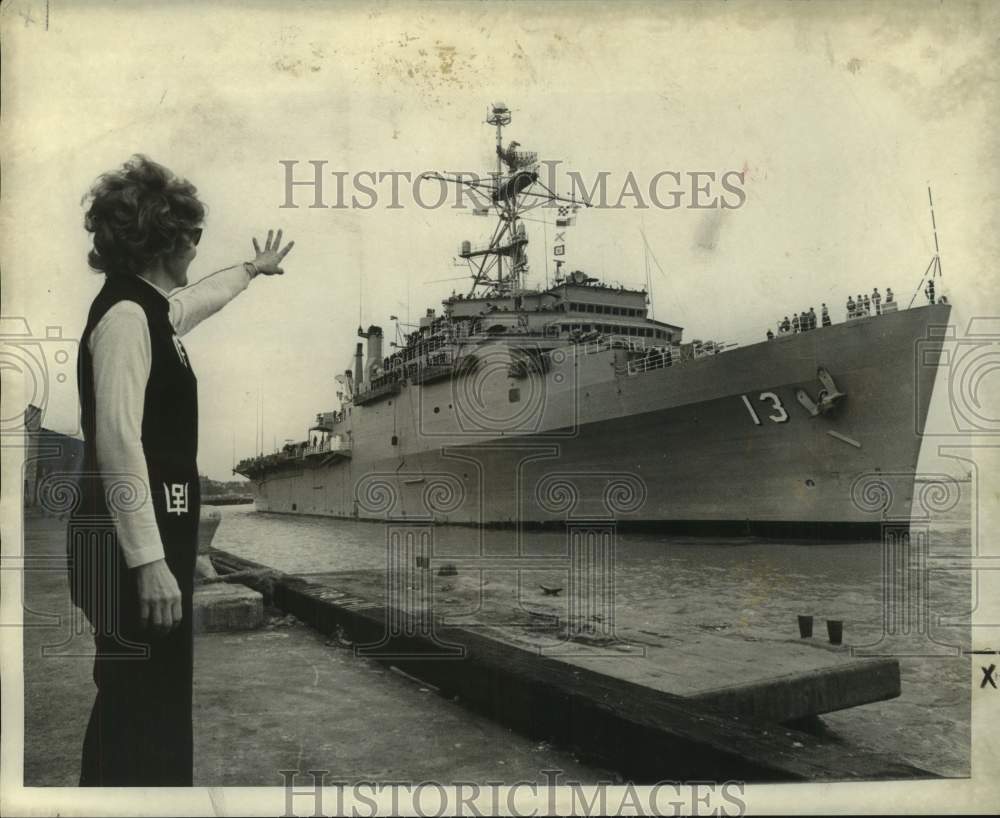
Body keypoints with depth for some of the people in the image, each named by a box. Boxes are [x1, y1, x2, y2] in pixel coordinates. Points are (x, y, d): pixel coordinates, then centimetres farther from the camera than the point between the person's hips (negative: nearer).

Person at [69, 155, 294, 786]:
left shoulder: (150, 307, 13)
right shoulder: (125, 314, -16)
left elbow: (198, 299, 37)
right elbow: (118, 442, -24)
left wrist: (251, 270, 54)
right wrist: (148, 561, -27)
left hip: (155, 529, 10)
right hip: (133, 539, -10)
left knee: (155, 702, 18)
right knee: (139, 706, -2)